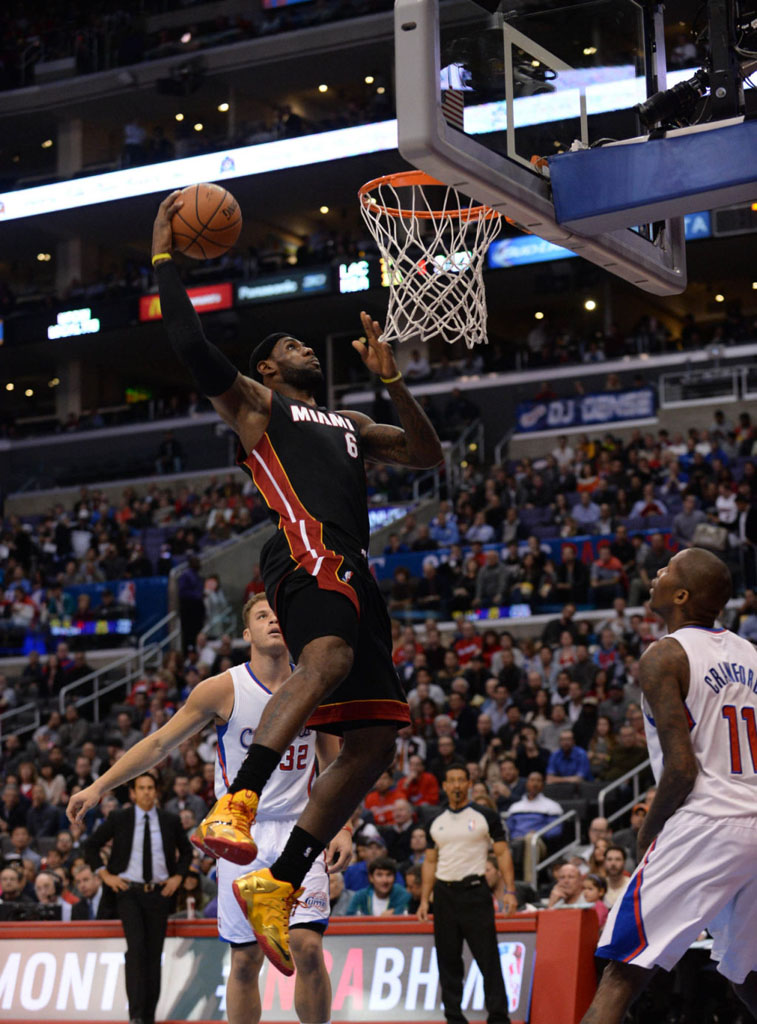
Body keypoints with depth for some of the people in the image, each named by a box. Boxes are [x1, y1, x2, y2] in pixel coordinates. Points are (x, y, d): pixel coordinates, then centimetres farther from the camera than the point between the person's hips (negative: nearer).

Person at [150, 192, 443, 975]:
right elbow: (188, 342, 3)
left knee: (373, 742, -1)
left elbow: (429, 454, 32)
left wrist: (393, 383, 21)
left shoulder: (348, 424, 36)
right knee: (327, 660, -39)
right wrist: (162, 252, 7)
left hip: (352, 569, 8)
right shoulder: (252, 403, 17)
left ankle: (275, 884, 1)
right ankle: (235, 806, -47)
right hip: (306, 551, -8)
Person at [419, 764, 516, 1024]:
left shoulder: (486, 817, 3)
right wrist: (424, 900, 9)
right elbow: (430, 862, 17)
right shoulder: (437, 823, 13)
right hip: (444, 893, 4)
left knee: (488, 957, -7)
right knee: (448, 960, 4)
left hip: (475, 890, -4)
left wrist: (509, 891, -9)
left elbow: (503, 853, 1)